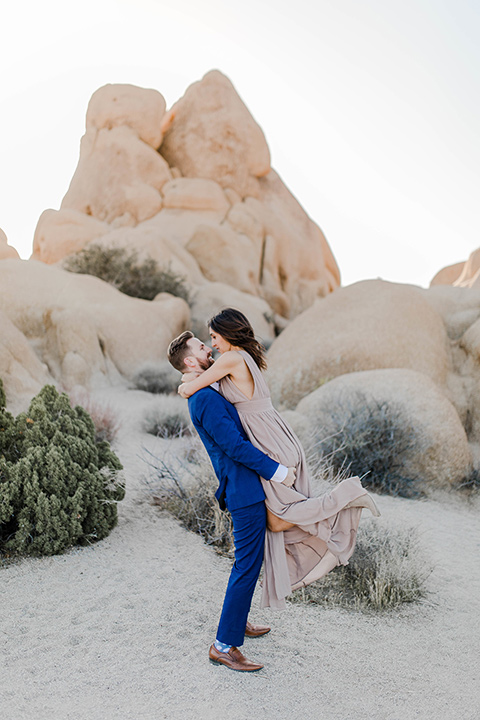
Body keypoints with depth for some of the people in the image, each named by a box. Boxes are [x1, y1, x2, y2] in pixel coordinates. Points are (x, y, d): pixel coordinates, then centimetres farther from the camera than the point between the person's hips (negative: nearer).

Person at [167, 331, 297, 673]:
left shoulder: (206, 395, 13)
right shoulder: (205, 399, -20)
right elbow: (235, 446, -23)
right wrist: (278, 471, -17)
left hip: (244, 487, 11)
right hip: (244, 490, -11)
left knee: (249, 560, 23)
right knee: (247, 564, -4)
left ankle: (238, 620, 38)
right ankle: (225, 645, 6)